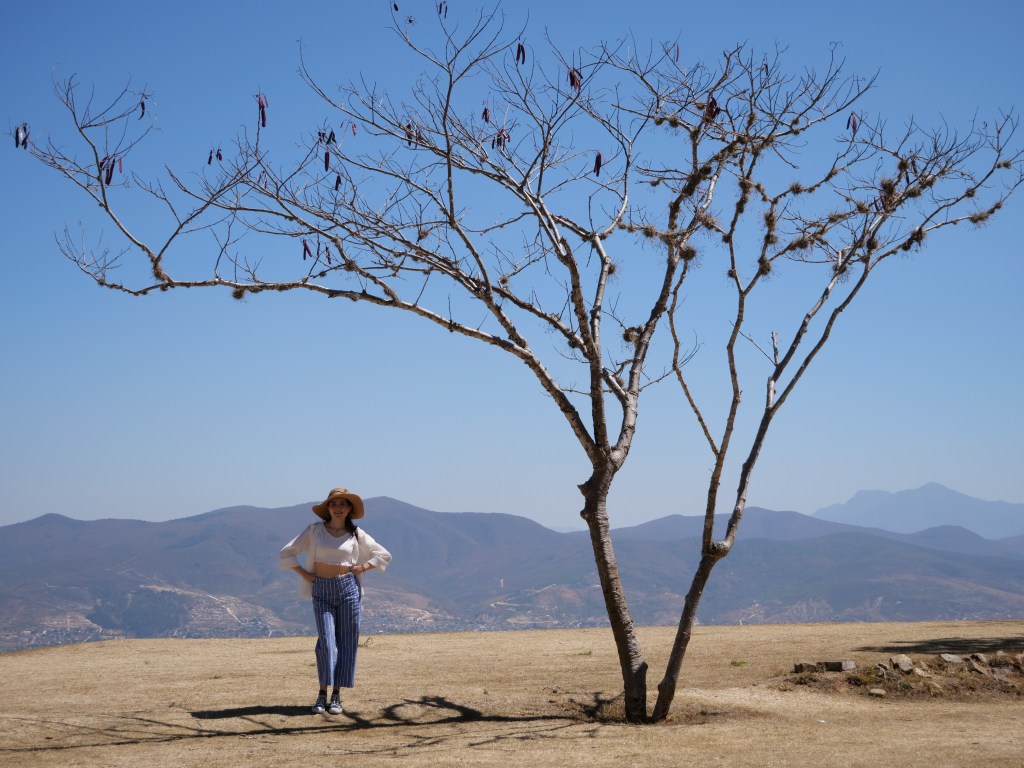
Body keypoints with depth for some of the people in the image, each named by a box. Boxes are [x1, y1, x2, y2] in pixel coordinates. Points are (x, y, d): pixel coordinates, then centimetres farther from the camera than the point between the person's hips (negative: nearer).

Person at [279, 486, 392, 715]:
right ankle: (322, 694, 2)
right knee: (326, 642, -9)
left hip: (348, 588, 1)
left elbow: (384, 555, 14)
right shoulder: (315, 530, 4)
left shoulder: (356, 534, 5)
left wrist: (363, 567, 1)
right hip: (322, 591, -1)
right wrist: (304, 574, -1)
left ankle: (336, 696, 8)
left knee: (346, 643, 1)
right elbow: (287, 553, 7)